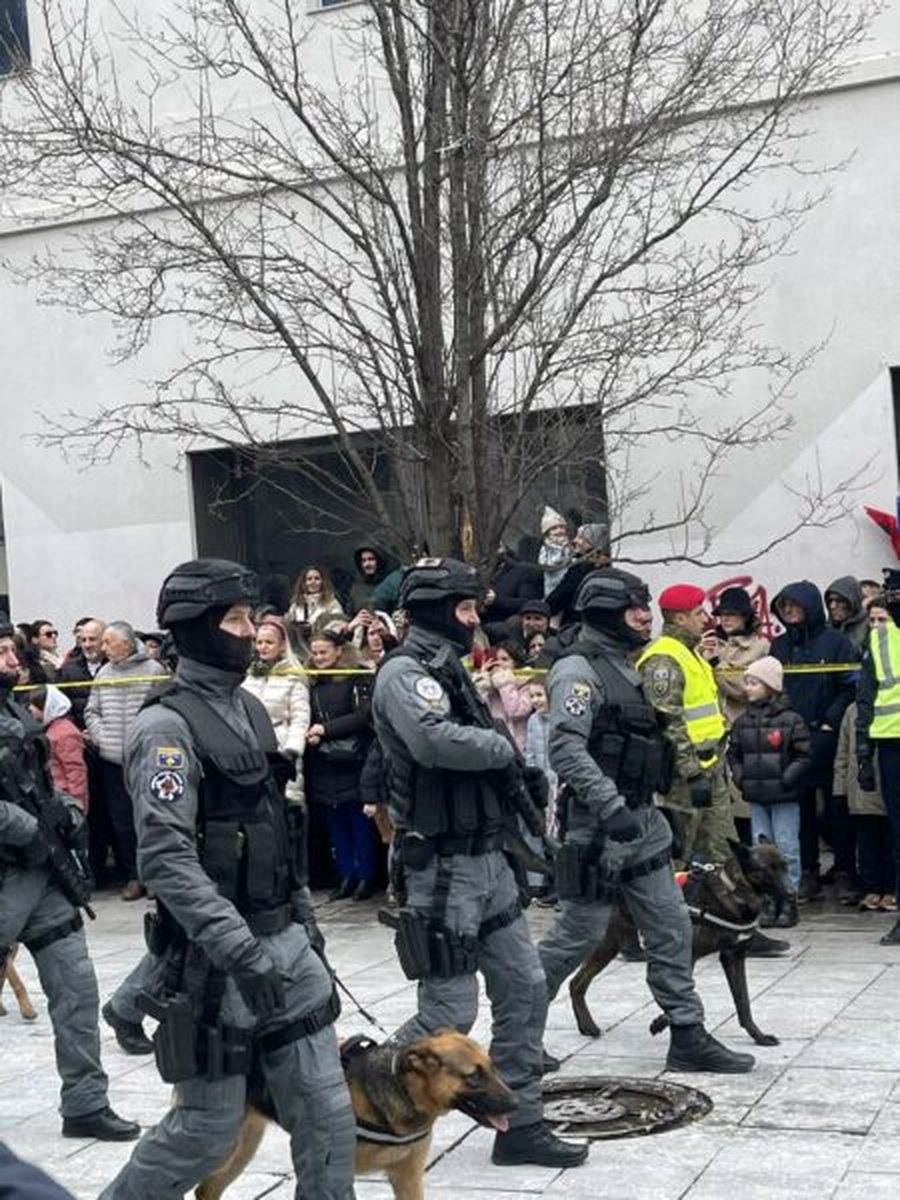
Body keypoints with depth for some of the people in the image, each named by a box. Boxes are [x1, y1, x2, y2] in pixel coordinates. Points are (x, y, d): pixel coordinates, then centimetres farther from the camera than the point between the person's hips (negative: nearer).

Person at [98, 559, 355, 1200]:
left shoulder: (249, 708, 11)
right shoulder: (167, 727, -16)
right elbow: (166, 859, -24)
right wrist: (240, 952, -28)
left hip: (286, 942, 8)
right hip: (215, 958, -7)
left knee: (327, 1112, 6)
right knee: (210, 1125, 4)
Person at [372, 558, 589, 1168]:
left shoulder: (447, 669, 16)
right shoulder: (404, 672, -15)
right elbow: (436, 740, -33)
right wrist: (504, 745, -17)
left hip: (486, 860, 9)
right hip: (442, 868, -9)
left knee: (525, 989, 11)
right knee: (450, 1012, -4)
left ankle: (521, 1125, 20)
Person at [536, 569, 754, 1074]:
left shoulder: (628, 667, 16)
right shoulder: (579, 669, -14)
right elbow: (566, 748, -25)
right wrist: (610, 805, -31)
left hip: (644, 820, 9)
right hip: (597, 825, -9)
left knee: (672, 929, 7)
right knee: (580, 932, 0)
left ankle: (689, 1037, 13)